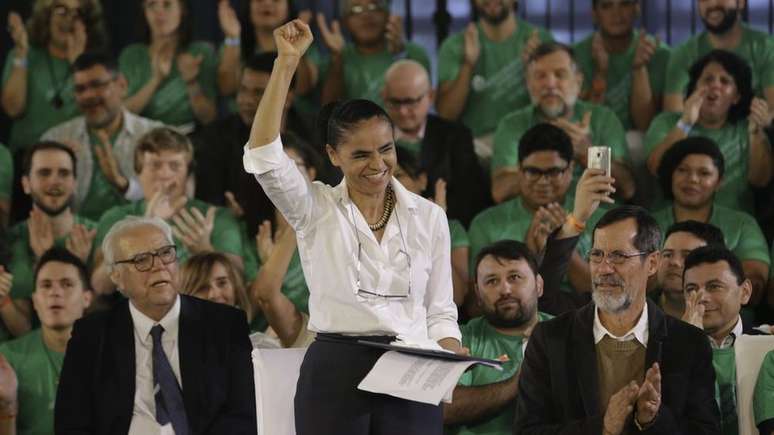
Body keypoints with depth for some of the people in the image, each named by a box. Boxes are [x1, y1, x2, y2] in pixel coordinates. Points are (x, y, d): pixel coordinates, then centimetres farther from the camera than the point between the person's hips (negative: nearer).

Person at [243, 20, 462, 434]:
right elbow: (263, 157, -15)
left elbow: (440, 311, 10)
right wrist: (286, 63, -17)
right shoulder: (315, 209, 3)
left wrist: (450, 359, -12)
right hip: (334, 373, -1)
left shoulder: (428, 217, 8)